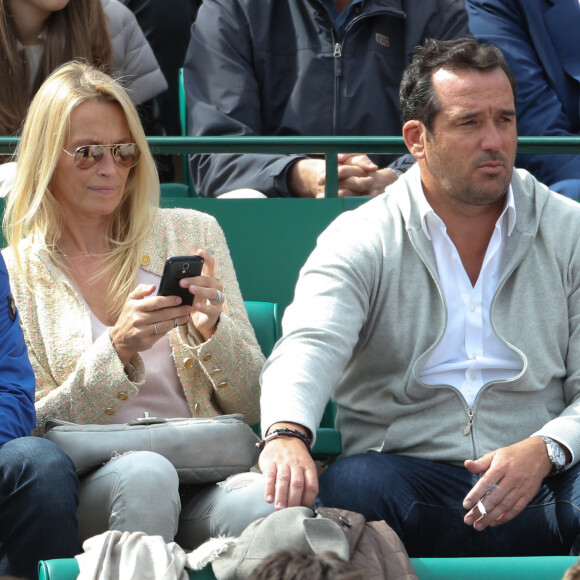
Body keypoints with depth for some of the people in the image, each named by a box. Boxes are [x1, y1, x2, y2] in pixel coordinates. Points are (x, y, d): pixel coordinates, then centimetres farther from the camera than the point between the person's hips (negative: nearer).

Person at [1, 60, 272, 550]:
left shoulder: (193, 233, 14)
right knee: (145, 472, -36)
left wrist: (211, 330, -9)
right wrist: (118, 349, -13)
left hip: (205, 480, 0)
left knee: (262, 504, -36)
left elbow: (254, 407, 13)